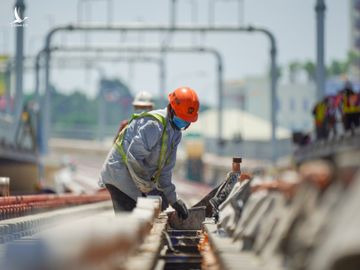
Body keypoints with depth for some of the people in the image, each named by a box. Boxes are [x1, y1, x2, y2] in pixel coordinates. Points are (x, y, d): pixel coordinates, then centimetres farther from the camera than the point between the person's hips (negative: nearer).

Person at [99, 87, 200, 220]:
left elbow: (165, 170, 15)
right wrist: (149, 189, -19)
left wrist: (173, 199, 8)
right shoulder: (153, 124, -24)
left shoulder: (176, 133, 8)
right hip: (119, 175, -10)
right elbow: (133, 157, -27)